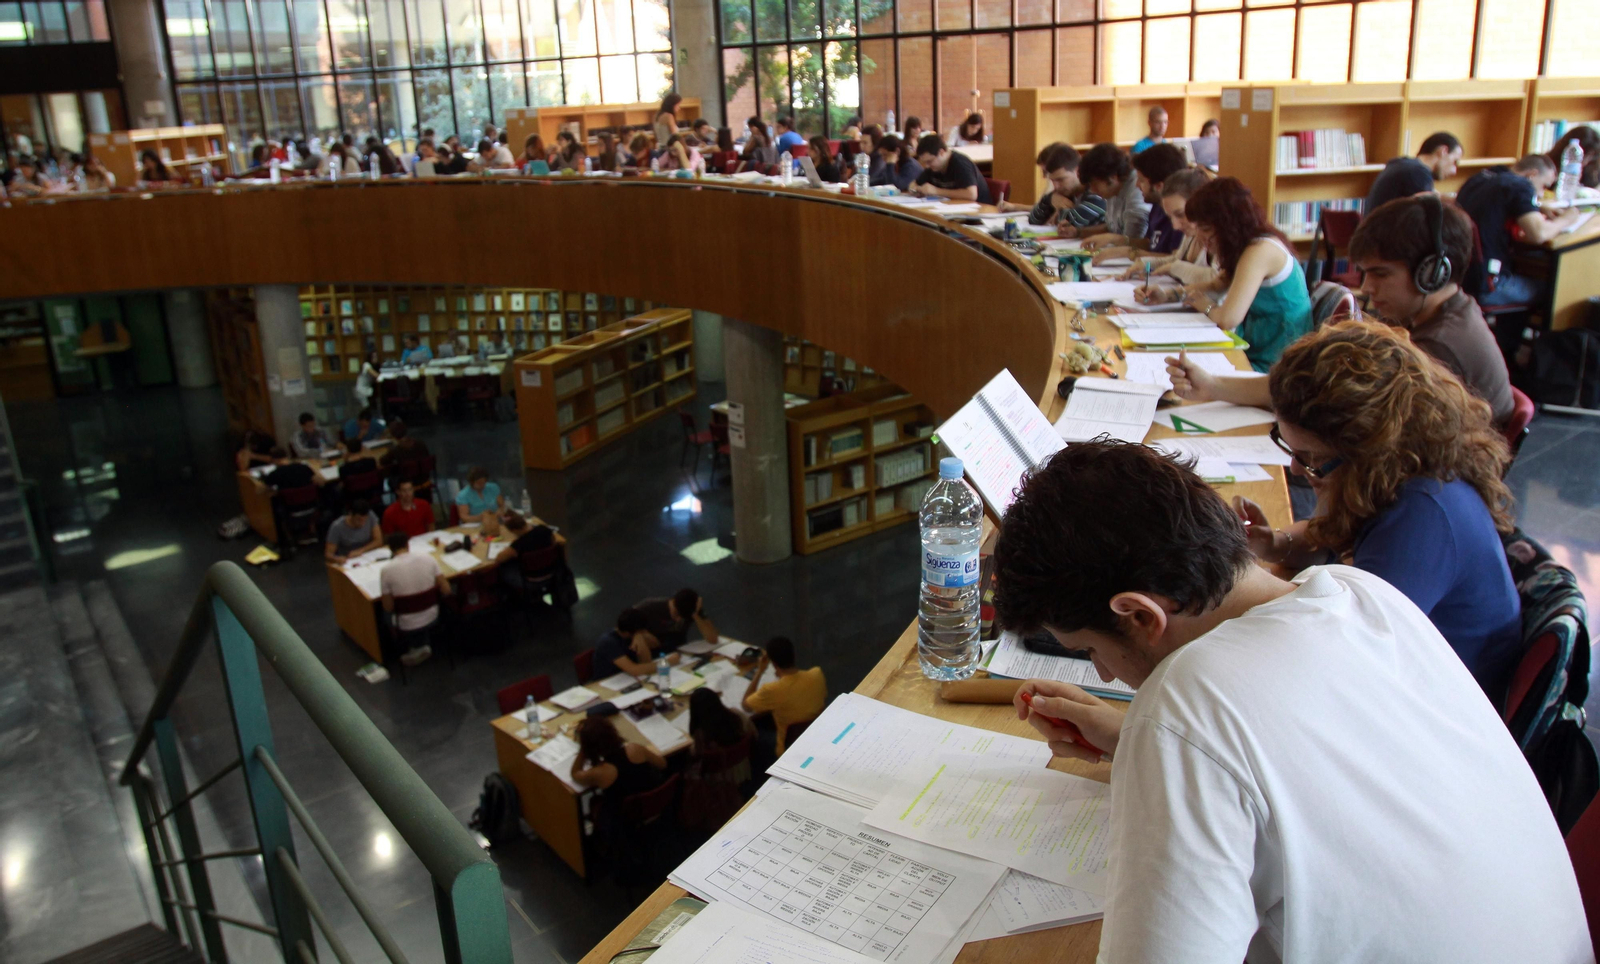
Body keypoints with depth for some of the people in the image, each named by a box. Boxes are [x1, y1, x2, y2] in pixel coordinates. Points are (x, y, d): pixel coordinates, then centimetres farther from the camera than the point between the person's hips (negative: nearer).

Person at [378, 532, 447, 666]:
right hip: (432, 618, 2)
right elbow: (446, 590, -6)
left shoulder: (387, 570, -17)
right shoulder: (428, 558, -11)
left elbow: (388, 608, -10)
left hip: (408, 626, -2)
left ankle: (416, 647, 25)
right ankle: (421, 645, 26)